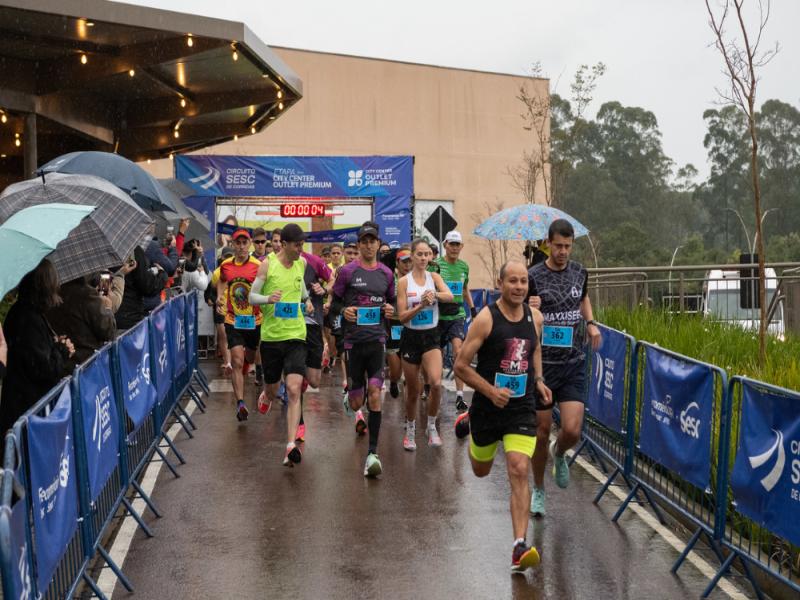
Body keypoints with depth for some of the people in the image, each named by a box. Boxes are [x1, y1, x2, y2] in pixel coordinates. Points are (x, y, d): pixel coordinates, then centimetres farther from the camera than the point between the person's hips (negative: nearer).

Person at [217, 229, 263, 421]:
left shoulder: (258, 266, -10)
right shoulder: (226, 265, 0)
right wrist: (220, 298, 7)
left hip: (255, 321, 0)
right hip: (233, 321, 0)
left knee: (249, 358, 19)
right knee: (237, 362, -11)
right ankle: (240, 403, -13)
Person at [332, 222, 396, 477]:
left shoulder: (386, 273, 9)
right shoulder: (347, 271, -1)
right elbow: (333, 302, 4)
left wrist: (391, 310, 0)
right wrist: (344, 311, -16)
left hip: (377, 339, 2)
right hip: (353, 340, -1)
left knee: (375, 394, -12)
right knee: (357, 401, 5)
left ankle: (372, 454, -6)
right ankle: (350, 401, 47)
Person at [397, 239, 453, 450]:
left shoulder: (434, 277, 2)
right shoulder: (404, 281, -4)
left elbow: (450, 296, -16)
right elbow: (402, 317, -8)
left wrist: (435, 294, -35)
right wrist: (421, 305, -24)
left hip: (431, 336, 1)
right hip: (410, 337, -1)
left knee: (436, 383, -20)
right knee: (413, 391, 7)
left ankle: (431, 427, 0)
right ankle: (410, 431, 29)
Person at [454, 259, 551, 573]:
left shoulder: (533, 317, 1)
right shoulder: (486, 319, -14)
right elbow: (460, 365, -13)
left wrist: (538, 379, 7)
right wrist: (491, 391, -22)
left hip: (522, 409, 2)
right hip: (487, 408, -1)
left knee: (519, 472, -14)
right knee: (481, 471, 21)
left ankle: (520, 547, -13)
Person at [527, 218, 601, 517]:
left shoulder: (579, 272, 5)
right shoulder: (533, 276, -10)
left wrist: (590, 323, 10)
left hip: (574, 364, 3)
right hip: (542, 364, -3)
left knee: (572, 430, -9)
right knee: (542, 430, 6)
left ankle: (559, 454, 28)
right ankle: (538, 489, 27)